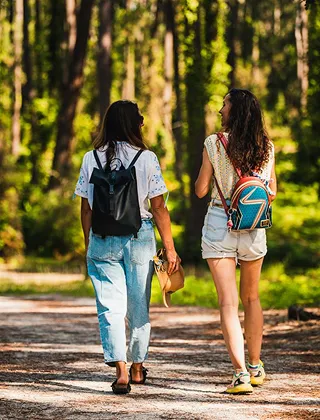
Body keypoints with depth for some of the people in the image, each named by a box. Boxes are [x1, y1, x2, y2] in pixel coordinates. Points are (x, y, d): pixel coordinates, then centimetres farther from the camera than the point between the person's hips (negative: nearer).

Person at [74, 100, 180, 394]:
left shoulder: (91, 159, 0)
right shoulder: (147, 158, -5)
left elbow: (86, 208, 3)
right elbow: (158, 208, -5)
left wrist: (88, 245, 15)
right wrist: (170, 248, 1)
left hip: (102, 239, 0)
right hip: (140, 237, 0)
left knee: (111, 306, -1)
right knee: (139, 306, 14)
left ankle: (121, 369, -16)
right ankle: (137, 367, 28)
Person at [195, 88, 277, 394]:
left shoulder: (214, 143, -8)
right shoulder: (266, 147, 1)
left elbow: (200, 190, -4)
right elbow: (272, 192, 9)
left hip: (219, 225, -3)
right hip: (254, 228, 3)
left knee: (228, 302, -5)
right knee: (251, 298, 21)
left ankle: (240, 374, -16)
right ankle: (255, 367, 29)